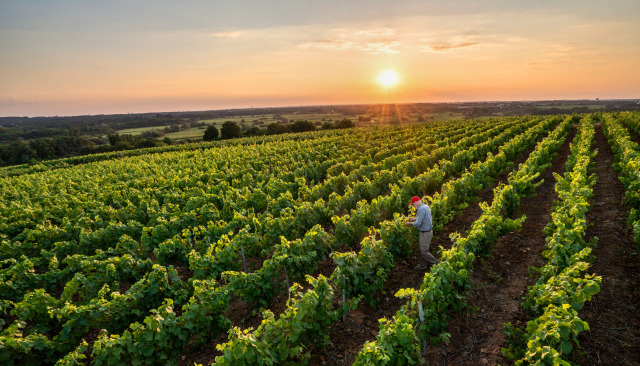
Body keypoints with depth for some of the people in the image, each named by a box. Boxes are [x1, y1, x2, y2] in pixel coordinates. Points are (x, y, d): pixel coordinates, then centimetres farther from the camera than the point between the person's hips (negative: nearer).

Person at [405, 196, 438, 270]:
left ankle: (436, 263, 13)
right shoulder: (425, 207, 6)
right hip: (427, 231, 10)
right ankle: (422, 265, 31)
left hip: (426, 233, -10)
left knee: (424, 251, 1)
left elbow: (418, 223, -26)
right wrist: (413, 218, 15)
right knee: (422, 249, 19)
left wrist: (410, 223, -9)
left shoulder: (421, 209, -26)